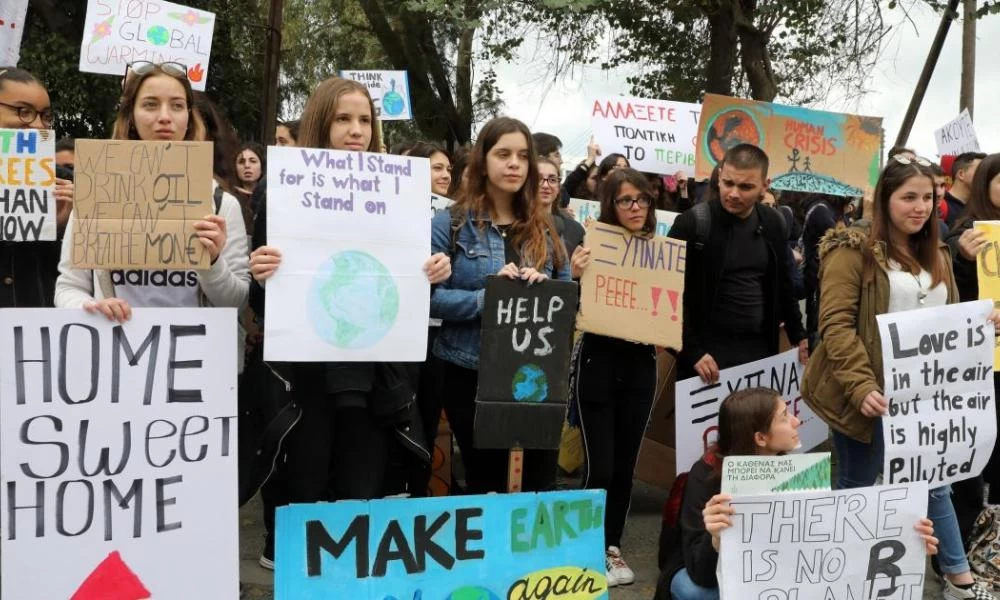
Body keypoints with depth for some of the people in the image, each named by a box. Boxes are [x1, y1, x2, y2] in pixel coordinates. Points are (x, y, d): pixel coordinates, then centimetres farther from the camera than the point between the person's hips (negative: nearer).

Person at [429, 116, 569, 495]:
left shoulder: (544, 230, 11)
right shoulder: (451, 223, -2)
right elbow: (430, 297, -10)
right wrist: (486, 297, -23)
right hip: (470, 374, -3)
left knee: (540, 483, 2)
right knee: (486, 482, 8)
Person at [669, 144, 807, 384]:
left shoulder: (773, 224, 5)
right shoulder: (692, 223, -10)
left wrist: (798, 336, 18)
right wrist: (692, 351, -17)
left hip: (760, 349, 5)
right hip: (709, 351, -5)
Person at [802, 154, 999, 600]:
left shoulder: (936, 256, 13)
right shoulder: (854, 251, -11)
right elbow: (835, 325, -18)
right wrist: (861, 387, -28)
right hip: (874, 395, -6)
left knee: (934, 483, 14)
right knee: (857, 487, 7)